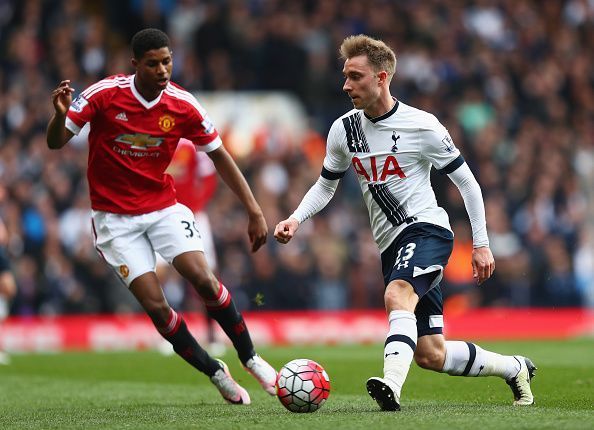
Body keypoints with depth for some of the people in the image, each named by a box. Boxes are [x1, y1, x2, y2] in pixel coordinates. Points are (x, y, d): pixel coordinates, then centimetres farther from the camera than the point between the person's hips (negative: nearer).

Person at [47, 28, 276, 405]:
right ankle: (216, 374, 6)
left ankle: (250, 358, 1)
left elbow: (219, 155, 2)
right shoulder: (104, 94, -16)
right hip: (115, 215, -2)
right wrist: (61, 116, -36)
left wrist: (254, 210, -1)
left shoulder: (183, 105, -9)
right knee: (155, 305, -12)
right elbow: (56, 143, -12)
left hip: (163, 205, 2)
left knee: (203, 278, -19)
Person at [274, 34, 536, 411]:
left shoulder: (421, 126, -9)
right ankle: (514, 368, 28)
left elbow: (466, 182, -2)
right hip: (392, 245, 6)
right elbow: (326, 185, 18)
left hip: (427, 228, -6)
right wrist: (296, 219, 0)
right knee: (431, 356, 6)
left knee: (397, 295, -38)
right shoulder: (344, 130, 5)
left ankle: (392, 386, -56)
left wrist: (481, 244, -4)